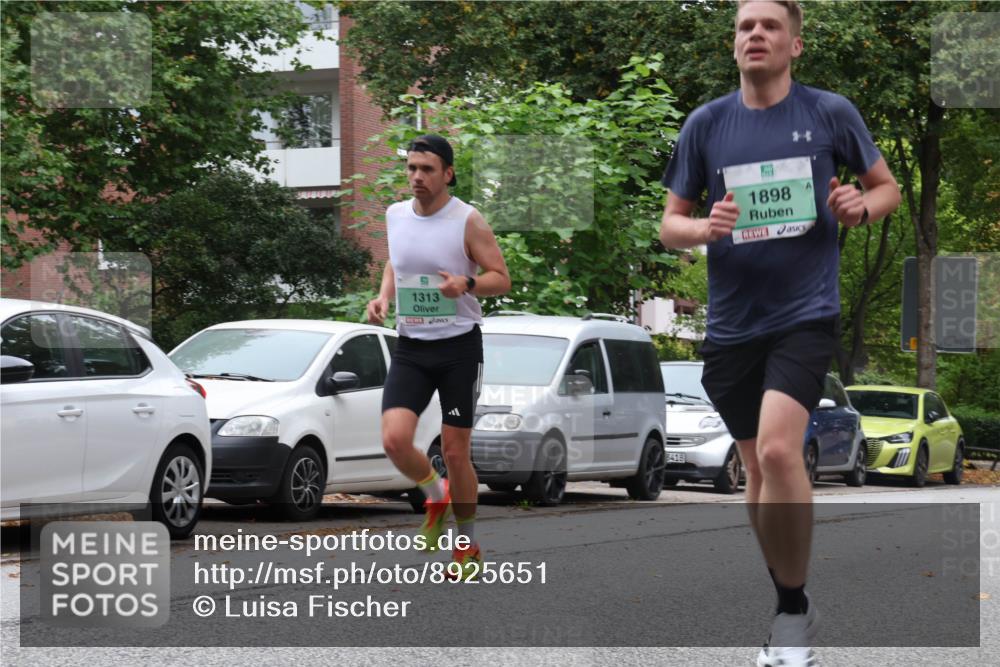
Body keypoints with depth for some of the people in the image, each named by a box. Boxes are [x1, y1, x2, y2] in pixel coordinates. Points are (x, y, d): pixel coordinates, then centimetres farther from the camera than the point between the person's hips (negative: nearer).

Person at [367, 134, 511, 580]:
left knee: (455, 452, 1)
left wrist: (467, 284, -27)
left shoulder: (468, 221, -10)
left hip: (459, 346, -4)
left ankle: (468, 547, 20)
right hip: (410, 347, 4)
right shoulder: (395, 216, 5)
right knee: (394, 440, -15)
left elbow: (501, 279, -7)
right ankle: (436, 497, 17)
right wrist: (383, 296, 3)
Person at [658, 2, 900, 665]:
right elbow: (671, 223, 9)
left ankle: (794, 610, -8)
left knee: (777, 449, -23)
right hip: (732, 323, 4)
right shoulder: (706, 123, 3)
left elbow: (888, 188, 11)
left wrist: (861, 206, -12)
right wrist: (703, 228, -14)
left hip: (806, 313, -3)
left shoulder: (831, 112, -1)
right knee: (758, 467, 11)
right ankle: (786, 598, 30)